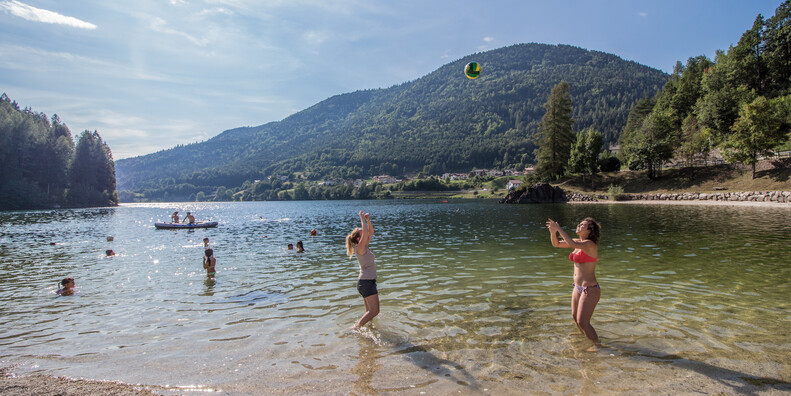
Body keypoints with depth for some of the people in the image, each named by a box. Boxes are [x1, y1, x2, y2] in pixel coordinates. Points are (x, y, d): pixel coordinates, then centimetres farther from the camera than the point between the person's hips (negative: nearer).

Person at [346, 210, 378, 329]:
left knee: (370, 310, 15)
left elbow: (371, 232, 18)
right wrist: (362, 218, -18)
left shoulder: (364, 247, 10)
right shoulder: (360, 248, -15)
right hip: (366, 282, -10)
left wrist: (368, 220, 4)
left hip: (369, 281, 10)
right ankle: (356, 327, -8)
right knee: (374, 311, -10)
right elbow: (366, 231, -28)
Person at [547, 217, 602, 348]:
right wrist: (553, 232, -10)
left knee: (582, 322, -5)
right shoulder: (578, 242, 6)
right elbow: (556, 244, 10)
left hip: (590, 289, -9)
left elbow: (572, 244, -38)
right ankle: (588, 339, 45)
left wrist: (559, 228, -31)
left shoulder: (590, 244, -18)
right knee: (575, 318, 21)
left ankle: (597, 345, 17)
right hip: (578, 287, 9)